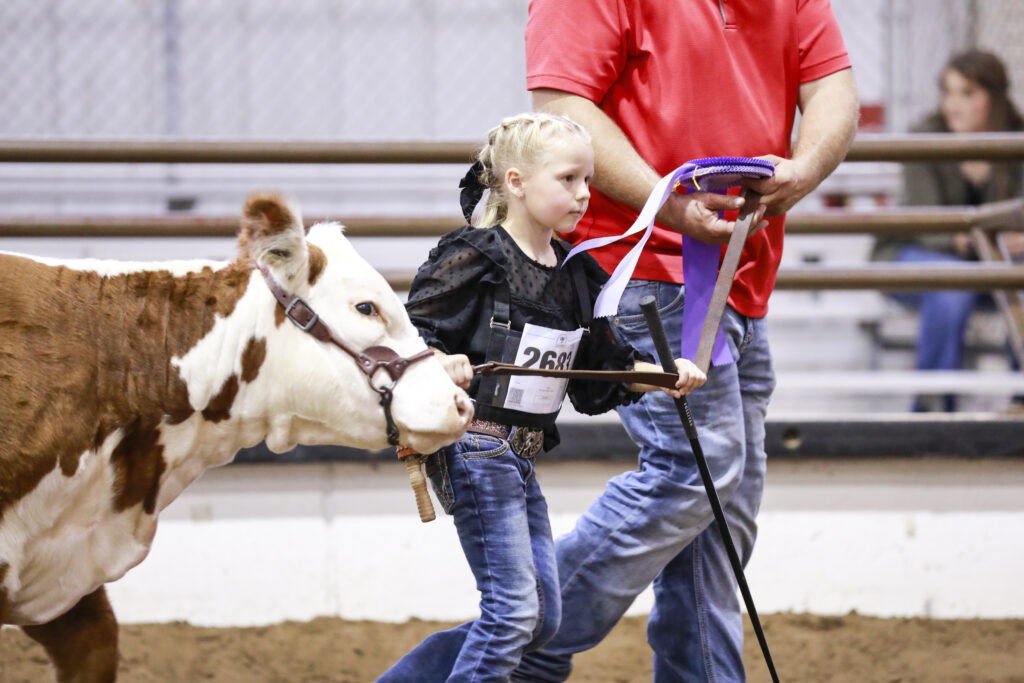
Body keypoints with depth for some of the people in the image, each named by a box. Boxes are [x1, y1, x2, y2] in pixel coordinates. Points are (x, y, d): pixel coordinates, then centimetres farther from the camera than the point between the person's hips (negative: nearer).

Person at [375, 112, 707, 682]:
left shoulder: (577, 276, 12)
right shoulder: (474, 260, -11)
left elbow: (603, 371, 18)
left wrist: (665, 375, 4)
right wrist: (440, 363, -34)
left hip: (520, 459, 8)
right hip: (475, 451, -8)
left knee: (542, 618, 10)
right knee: (514, 607, -11)